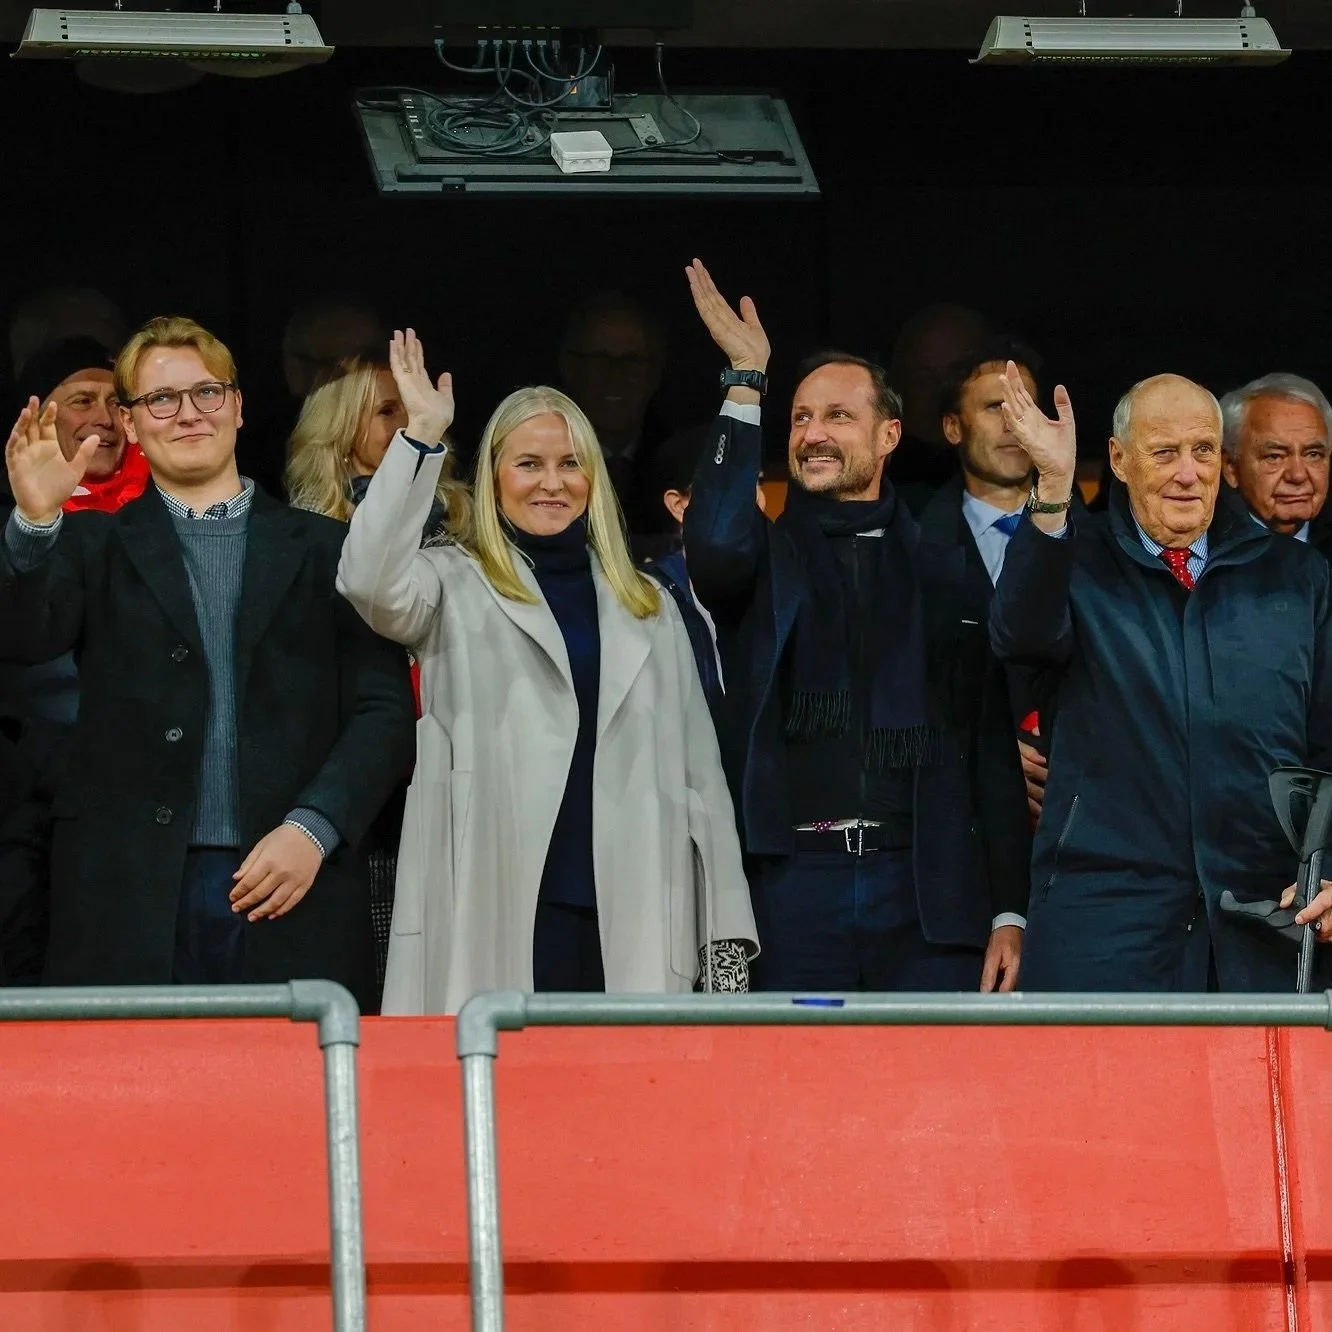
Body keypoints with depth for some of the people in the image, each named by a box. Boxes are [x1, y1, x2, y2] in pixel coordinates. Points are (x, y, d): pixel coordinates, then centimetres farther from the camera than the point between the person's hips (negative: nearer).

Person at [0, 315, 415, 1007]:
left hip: (293, 904, 1)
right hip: (129, 903, 0)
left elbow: (385, 709, 8)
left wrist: (314, 828, -7)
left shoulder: (325, 551, 14)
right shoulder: (96, 545, 13)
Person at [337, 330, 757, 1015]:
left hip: (629, 922, 3)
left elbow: (696, 772, 18)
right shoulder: (455, 586, 9)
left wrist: (726, 933, 12)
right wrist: (421, 439, -15)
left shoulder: (648, 611, 20)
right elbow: (372, 581, -14)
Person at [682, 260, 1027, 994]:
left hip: (925, 886, 1)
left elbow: (995, 747, 11)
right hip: (796, 875, -1)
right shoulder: (768, 554, 10)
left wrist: (1009, 909, 3)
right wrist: (747, 383, -13)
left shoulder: (946, 570, 13)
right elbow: (713, 547, -16)